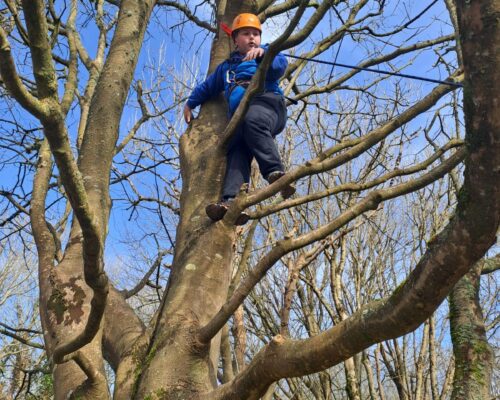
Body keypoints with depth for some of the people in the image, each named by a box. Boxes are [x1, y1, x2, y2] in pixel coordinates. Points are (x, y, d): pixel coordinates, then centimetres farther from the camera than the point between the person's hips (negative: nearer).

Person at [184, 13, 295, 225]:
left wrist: (262, 53, -18)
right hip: (240, 116, 4)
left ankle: (275, 172, -55)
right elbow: (208, 86, 54)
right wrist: (190, 104, 50)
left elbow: (280, 66, 1)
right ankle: (231, 202, -49)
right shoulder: (227, 66, 40)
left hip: (266, 102, -3)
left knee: (253, 121, -40)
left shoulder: (267, 53, 25)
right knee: (237, 151, -25)